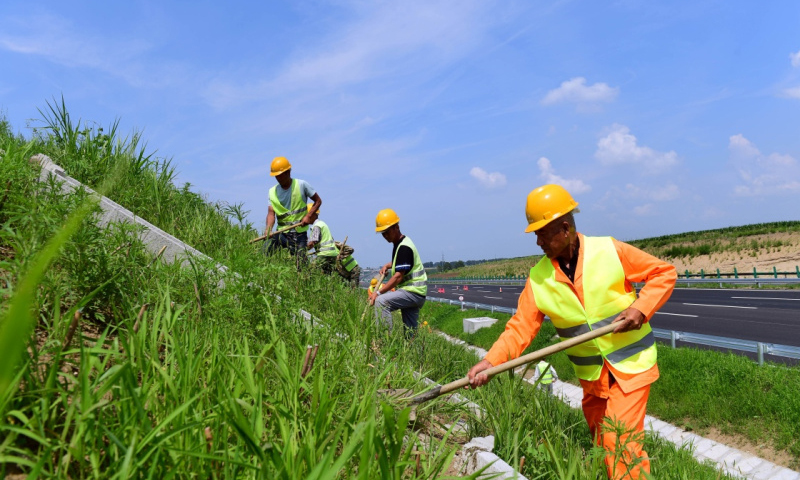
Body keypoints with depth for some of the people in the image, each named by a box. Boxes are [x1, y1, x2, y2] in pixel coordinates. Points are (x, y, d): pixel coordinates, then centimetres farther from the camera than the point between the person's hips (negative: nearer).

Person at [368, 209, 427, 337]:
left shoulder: (404, 247, -17)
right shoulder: (399, 244, 13)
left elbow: (398, 277, -23)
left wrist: (378, 292, -25)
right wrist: (388, 265, 17)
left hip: (413, 292, -10)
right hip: (415, 293, 10)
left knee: (381, 301, -25)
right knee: (410, 333, 12)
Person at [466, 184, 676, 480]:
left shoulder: (610, 251, -14)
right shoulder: (539, 278, -7)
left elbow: (664, 273, -6)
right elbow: (520, 327, -11)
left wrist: (641, 309, -20)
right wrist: (491, 361, -25)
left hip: (631, 364, -3)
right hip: (592, 375, 4)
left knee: (619, 443, -10)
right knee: (601, 444, 14)